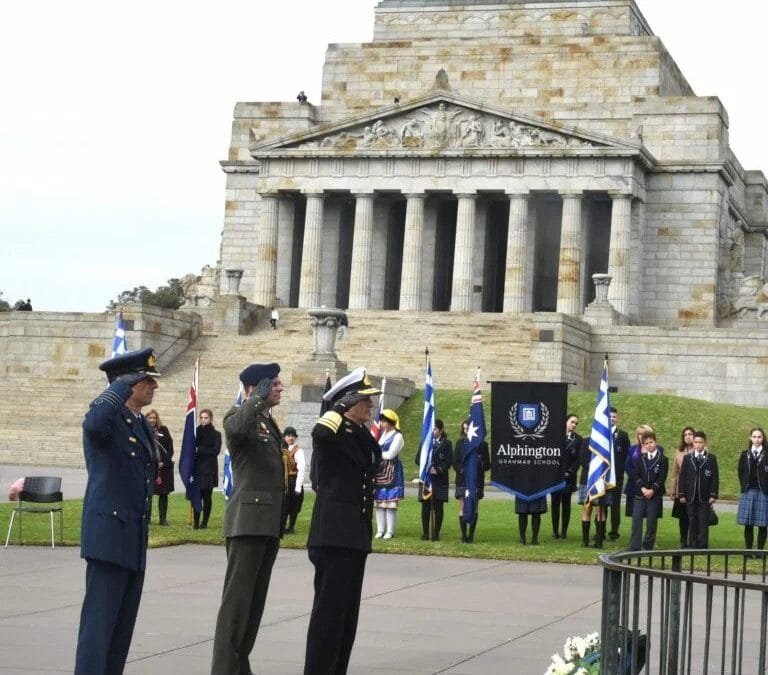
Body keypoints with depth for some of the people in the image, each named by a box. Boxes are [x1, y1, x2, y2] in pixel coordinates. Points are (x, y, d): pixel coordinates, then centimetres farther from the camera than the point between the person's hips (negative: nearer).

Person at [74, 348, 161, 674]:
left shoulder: (144, 426, 17)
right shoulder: (107, 418, -10)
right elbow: (95, 424, -36)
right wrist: (123, 386, -26)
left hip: (135, 539, 9)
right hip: (109, 535, -9)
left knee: (123, 625, 12)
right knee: (99, 621, -11)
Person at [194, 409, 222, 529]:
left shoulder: (216, 434, 3)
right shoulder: (196, 432, 10)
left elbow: (216, 450, -8)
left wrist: (199, 450, -11)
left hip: (209, 469, -2)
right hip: (197, 468, 2)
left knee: (207, 496, 1)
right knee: (197, 495, -4)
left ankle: (204, 522, 7)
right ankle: (196, 522, 1)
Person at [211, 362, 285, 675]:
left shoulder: (269, 423, 19)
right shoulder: (239, 416, -6)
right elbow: (236, 429, -32)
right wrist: (257, 400, -24)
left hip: (270, 524, 9)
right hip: (248, 520, -9)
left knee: (256, 600, 10)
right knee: (237, 599, -10)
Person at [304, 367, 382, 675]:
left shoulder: (359, 435, 16)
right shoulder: (331, 433, -10)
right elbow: (321, 432, -33)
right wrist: (342, 408, -21)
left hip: (356, 534, 9)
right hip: (334, 535, -9)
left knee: (348, 610, 12)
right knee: (330, 609, -9)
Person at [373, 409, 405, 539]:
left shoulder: (397, 436, -5)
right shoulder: (382, 434, 17)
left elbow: (390, 454, -11)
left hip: (392, 473, -7)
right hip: (379, 472, 7)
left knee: (390, 502, -6)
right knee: (379, 502, 5)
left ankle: (390, 531, -3)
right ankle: (380, 530, 9)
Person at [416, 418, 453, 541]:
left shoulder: (446, 444, 4)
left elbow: (449, 461, -3)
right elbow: (418, 458, 7)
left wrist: (438, 469, -17)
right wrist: (427, 468, -10)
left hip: (440, 479, -2)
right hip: (426, 479, 2)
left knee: (438, 507, -2)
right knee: (425, 507, 1)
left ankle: (436, 534, 2)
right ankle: (425, 533, 6)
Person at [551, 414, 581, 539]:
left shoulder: (577, 439, 6)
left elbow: (578, 459, 3)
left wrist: (570, 472, -8)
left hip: (568, 476, 0)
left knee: (566, 503, 3)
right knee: (555, 502, 0)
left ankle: (564, 530, 6)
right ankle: (555, 530, 5)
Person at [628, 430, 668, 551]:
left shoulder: (663, 459, 1)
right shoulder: (641, 458, 12)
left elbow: (662, 478, -6)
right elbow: (636, 475, 6)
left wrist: (652, 490, -15)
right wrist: (643, 488, -9)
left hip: (655, 495, -3)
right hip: (640, 494, 3)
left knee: (651, 522, 0)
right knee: (636, 520, -6)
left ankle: (648, 547, 8)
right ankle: (634, 547, -5)